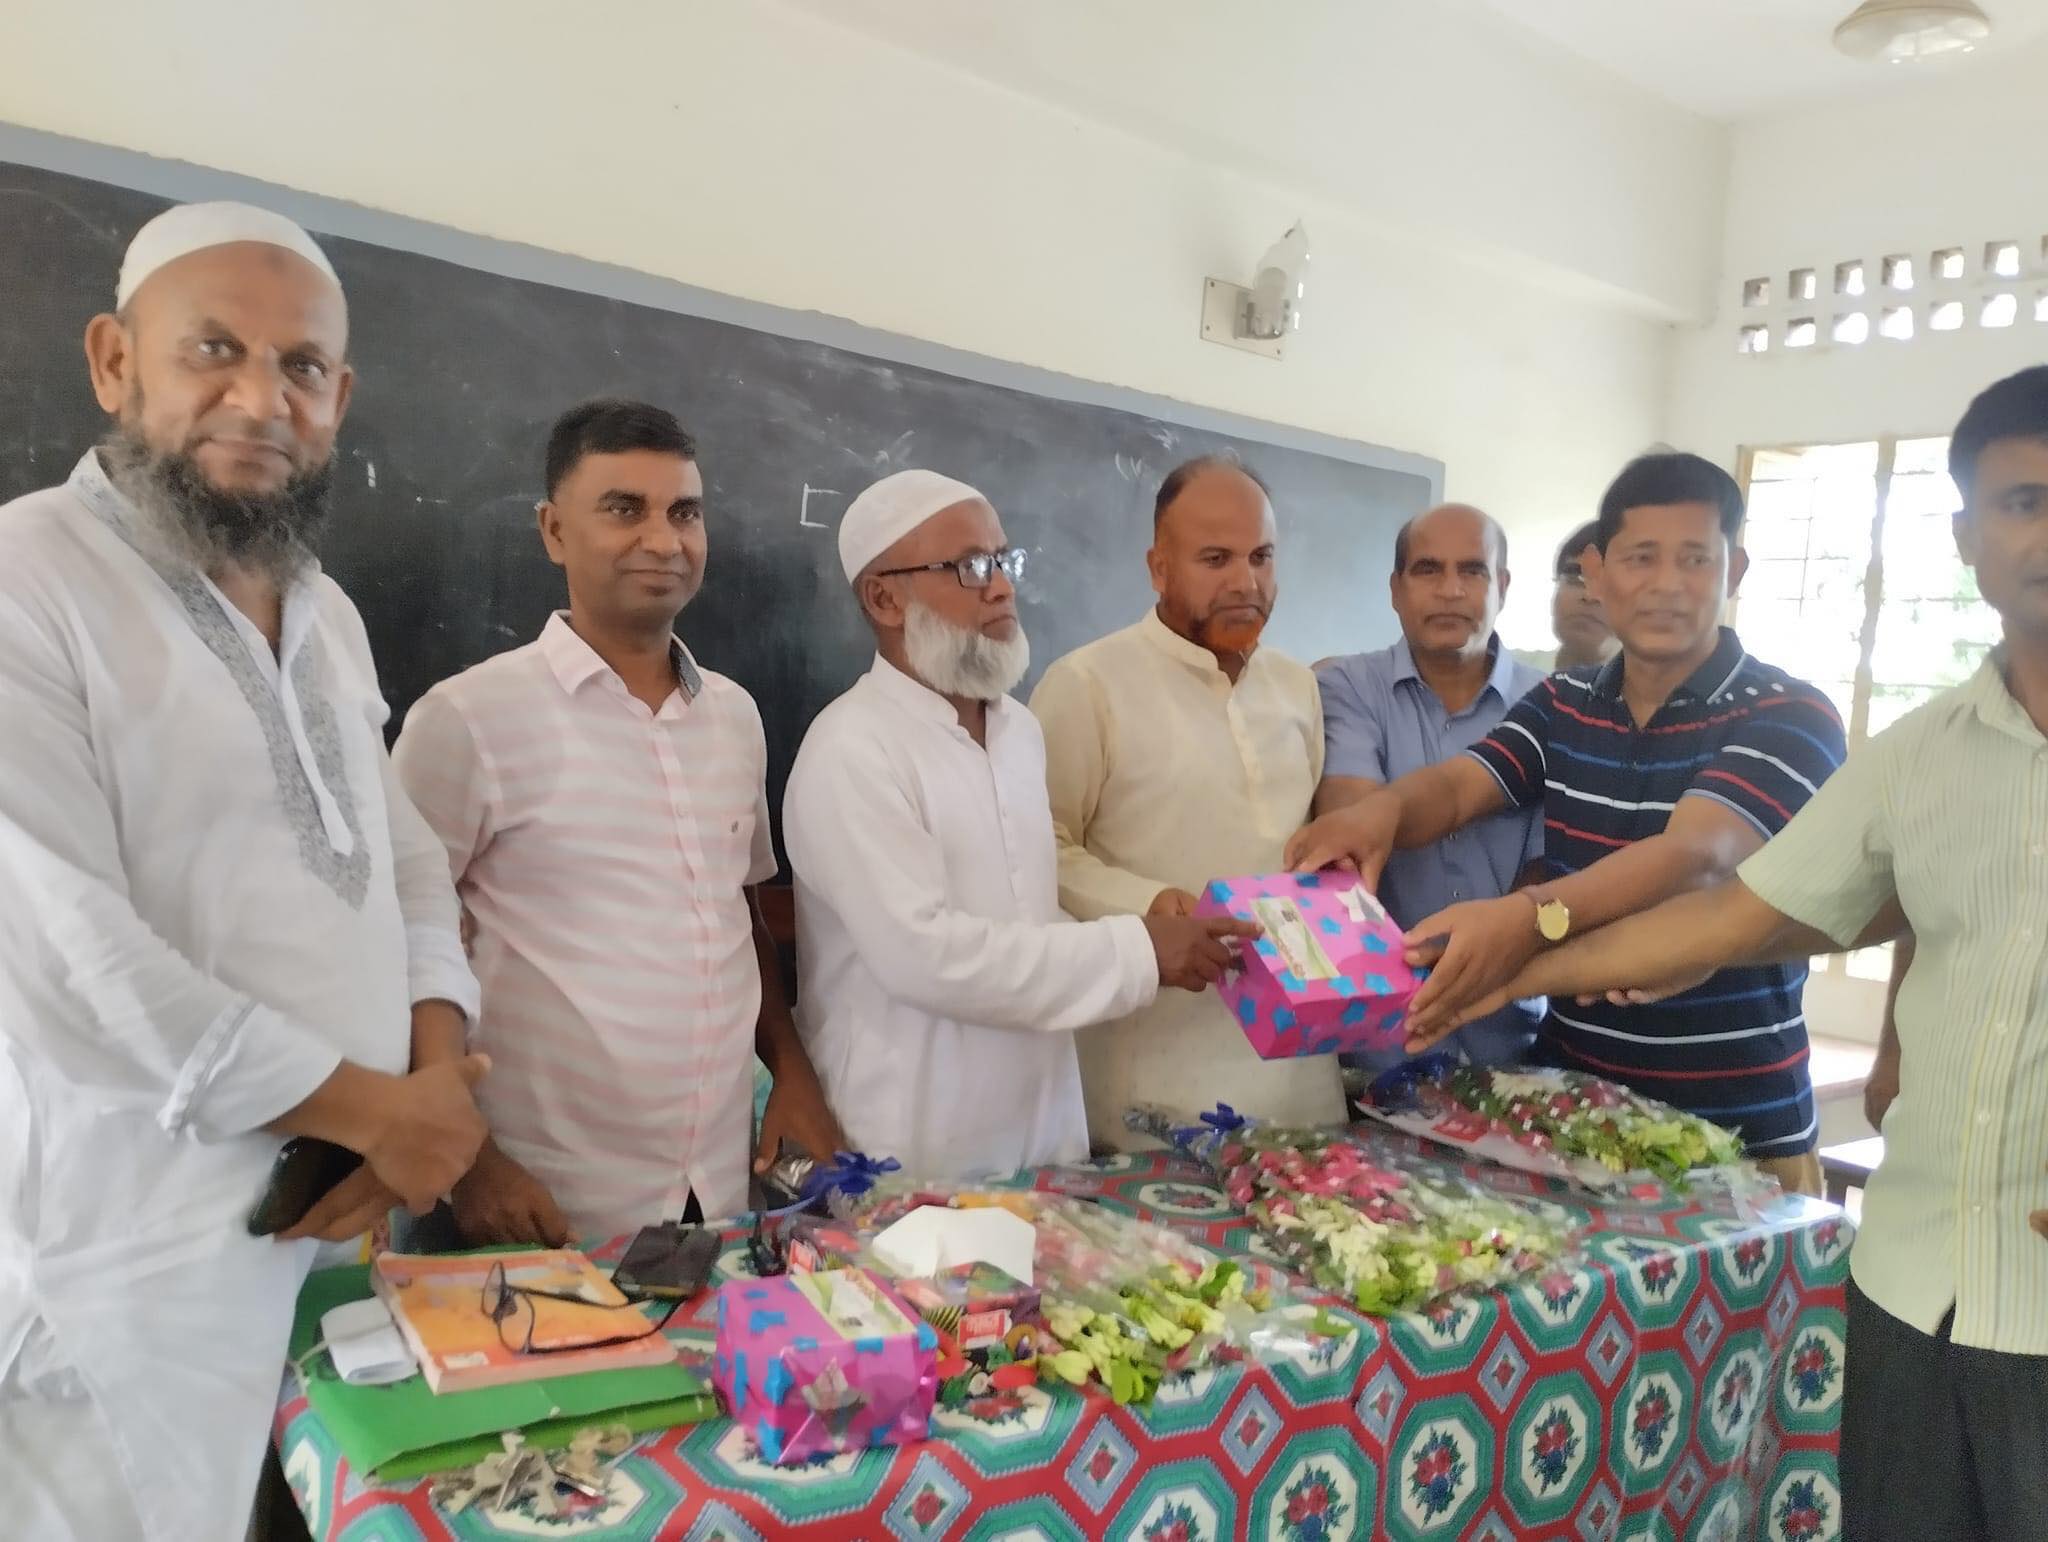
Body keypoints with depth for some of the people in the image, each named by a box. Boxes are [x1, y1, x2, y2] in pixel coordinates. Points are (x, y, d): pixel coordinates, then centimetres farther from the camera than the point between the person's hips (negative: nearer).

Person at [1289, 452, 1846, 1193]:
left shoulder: (1789, 717, -11)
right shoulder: (1562, 705, 5)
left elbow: (1694, 858, -28)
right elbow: (1455, 785, -9)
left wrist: (1532, 917, -46)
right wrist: (1381, 809, -34)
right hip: (1570, 1098, 4)